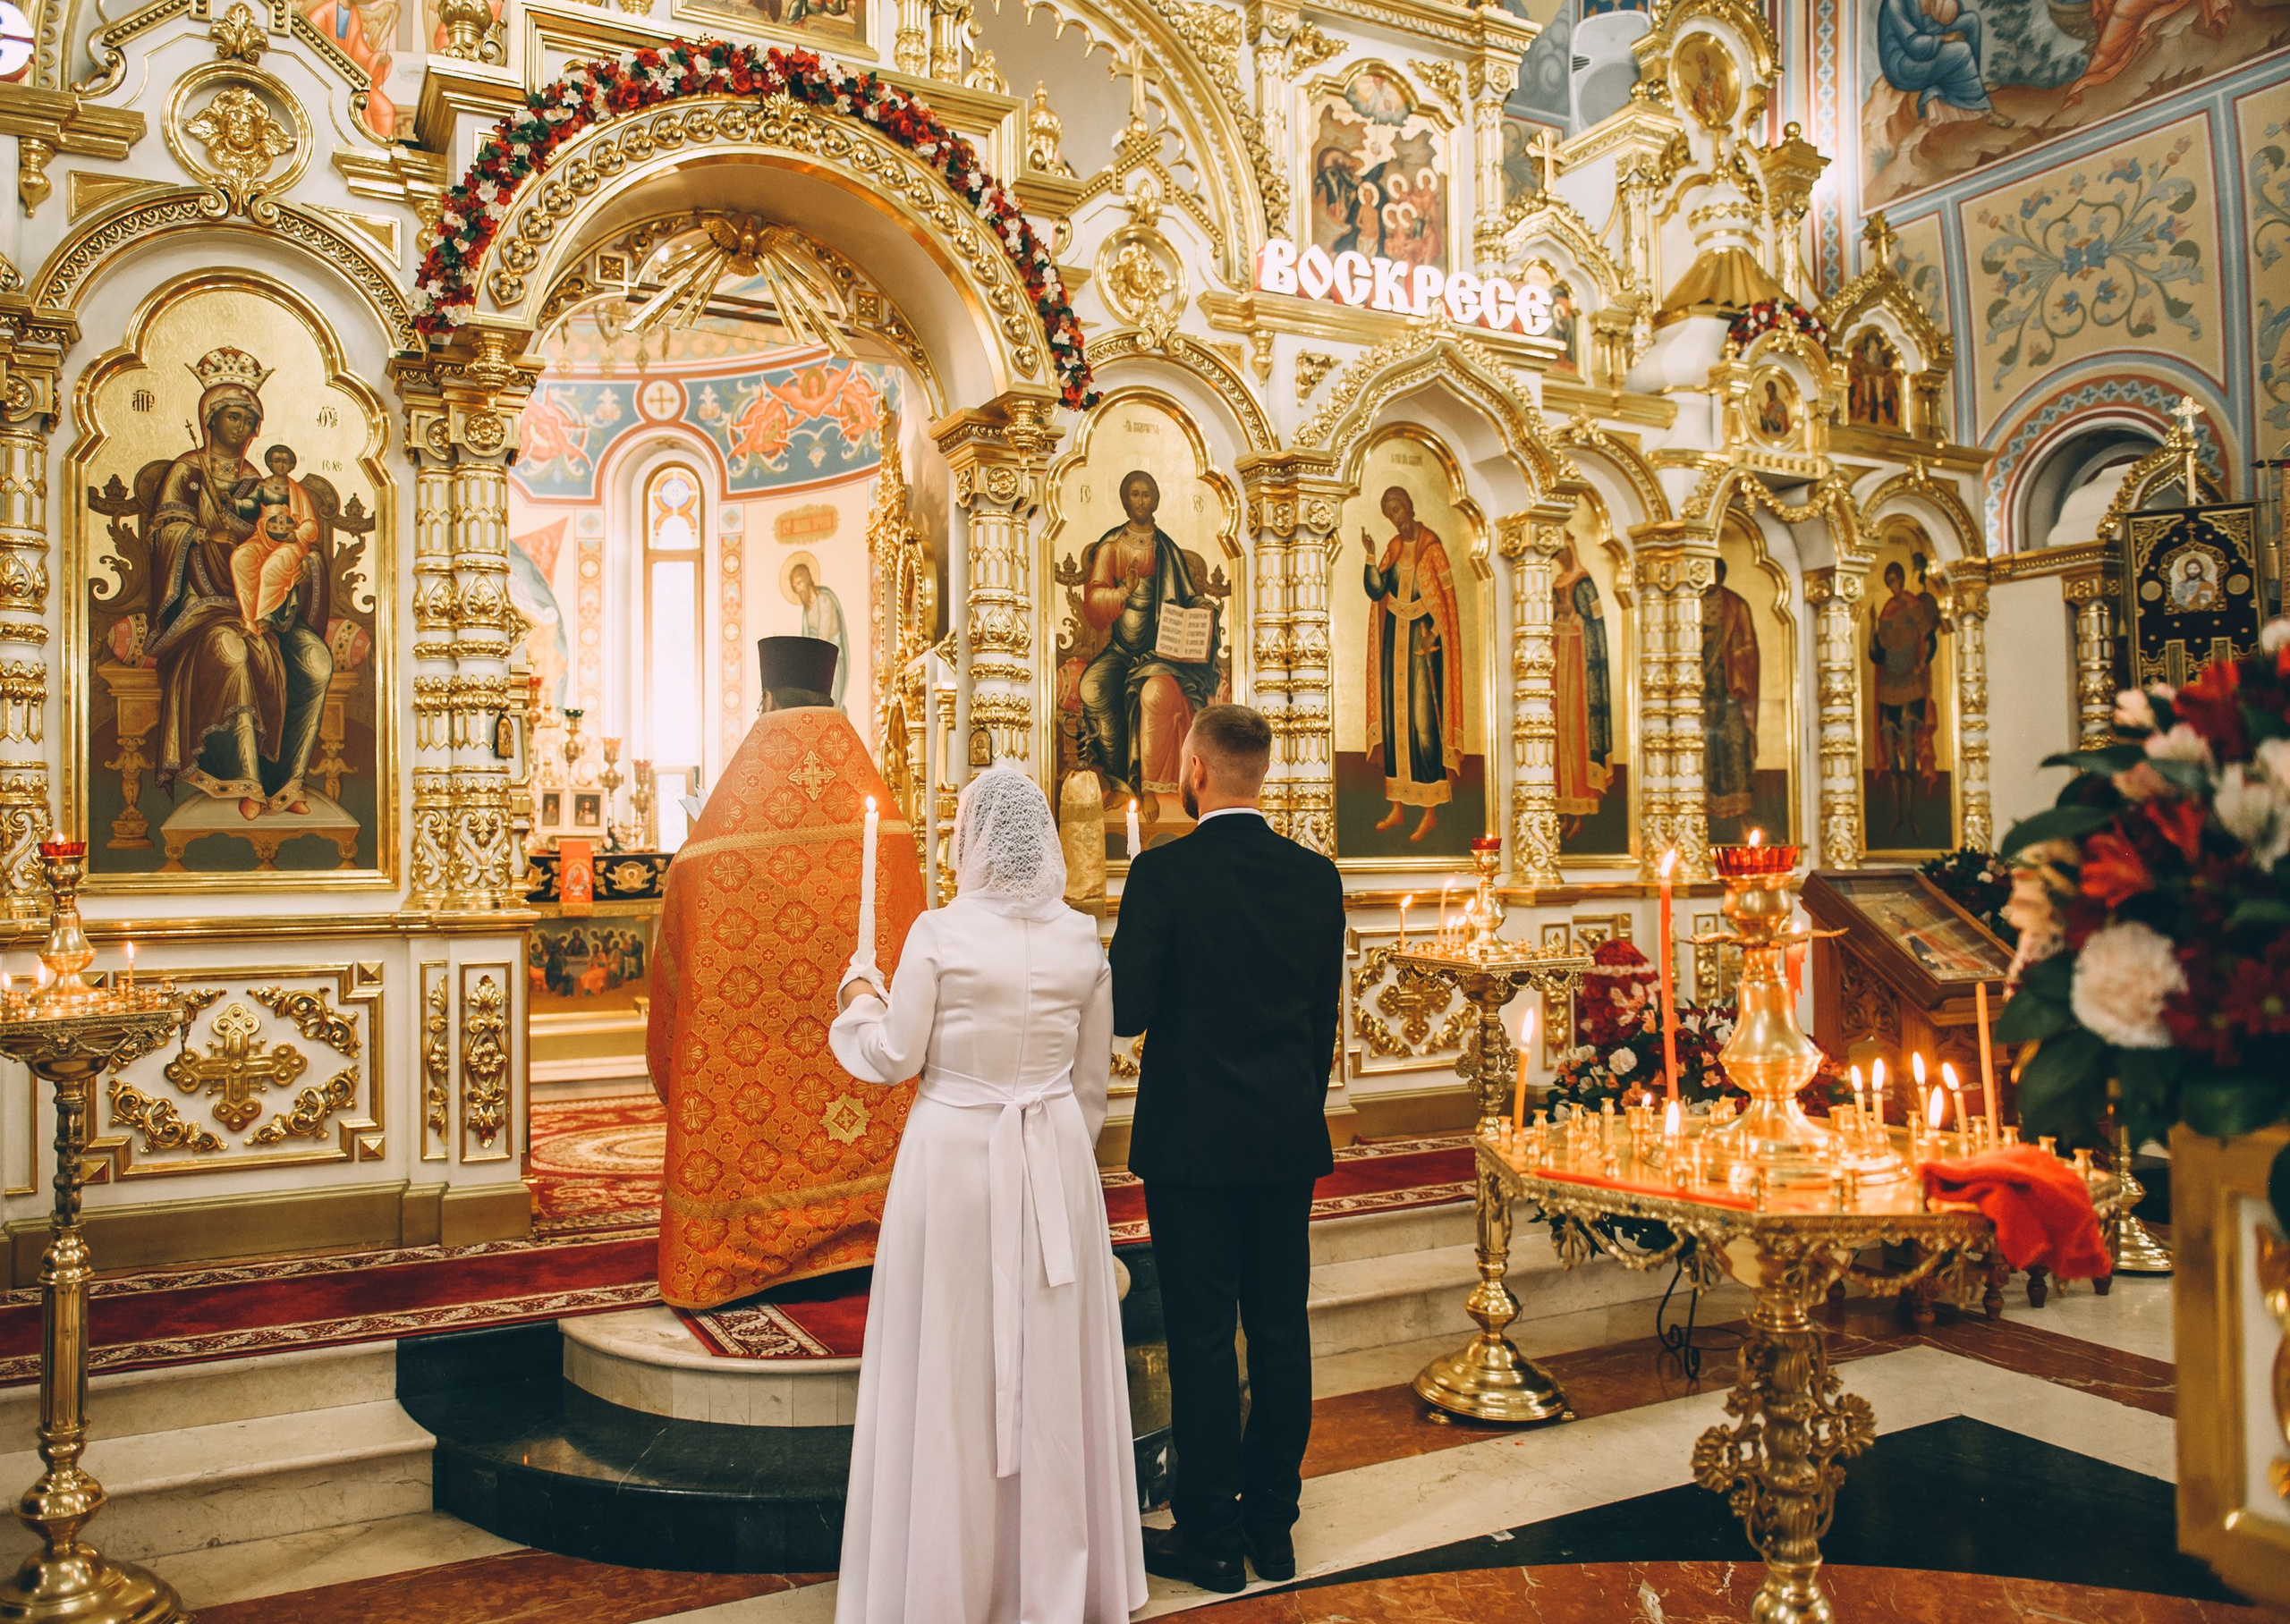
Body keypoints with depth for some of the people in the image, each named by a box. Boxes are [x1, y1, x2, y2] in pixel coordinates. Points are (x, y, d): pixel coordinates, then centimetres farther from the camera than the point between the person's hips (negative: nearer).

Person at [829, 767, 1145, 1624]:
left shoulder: (939, 933, -12)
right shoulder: (1082, 940, -1)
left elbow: (896, 1057, -8)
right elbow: (1093, 1077, 6)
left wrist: (858, 997, 10)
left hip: (954, 1154, -3)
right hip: (1055, 1162, 4)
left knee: (953, 1362, 9)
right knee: (1050, 1361, 14)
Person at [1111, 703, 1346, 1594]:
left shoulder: (1163, 872, -14)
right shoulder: (1317, 875, 1)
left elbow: (1125, 1012, -14)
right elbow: (1324, 1017, 8)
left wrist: (1134, 942, 6)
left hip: (1193, 1140, -5)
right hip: (1288, 1141, 5)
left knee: (1202, 1341, 5)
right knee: (1281, 1330, 14)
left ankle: (1211, 1537, 17)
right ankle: (1273, 1524, 27)